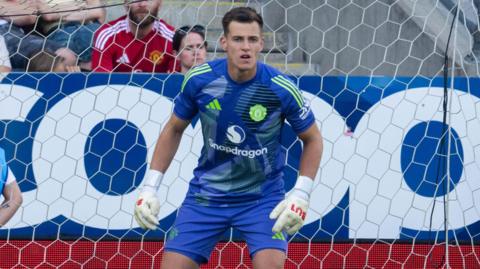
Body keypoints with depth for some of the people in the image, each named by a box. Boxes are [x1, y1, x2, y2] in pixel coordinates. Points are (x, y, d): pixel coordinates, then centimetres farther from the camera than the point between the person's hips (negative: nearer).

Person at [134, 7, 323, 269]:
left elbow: (312, 139, 0)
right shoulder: (199, 80, -11)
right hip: (206, 195, 2)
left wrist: (301, 194, -10)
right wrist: (149, 187, 1)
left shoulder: (281, 88, -16)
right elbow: (173, 130, 6)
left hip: (263, 197, -2)